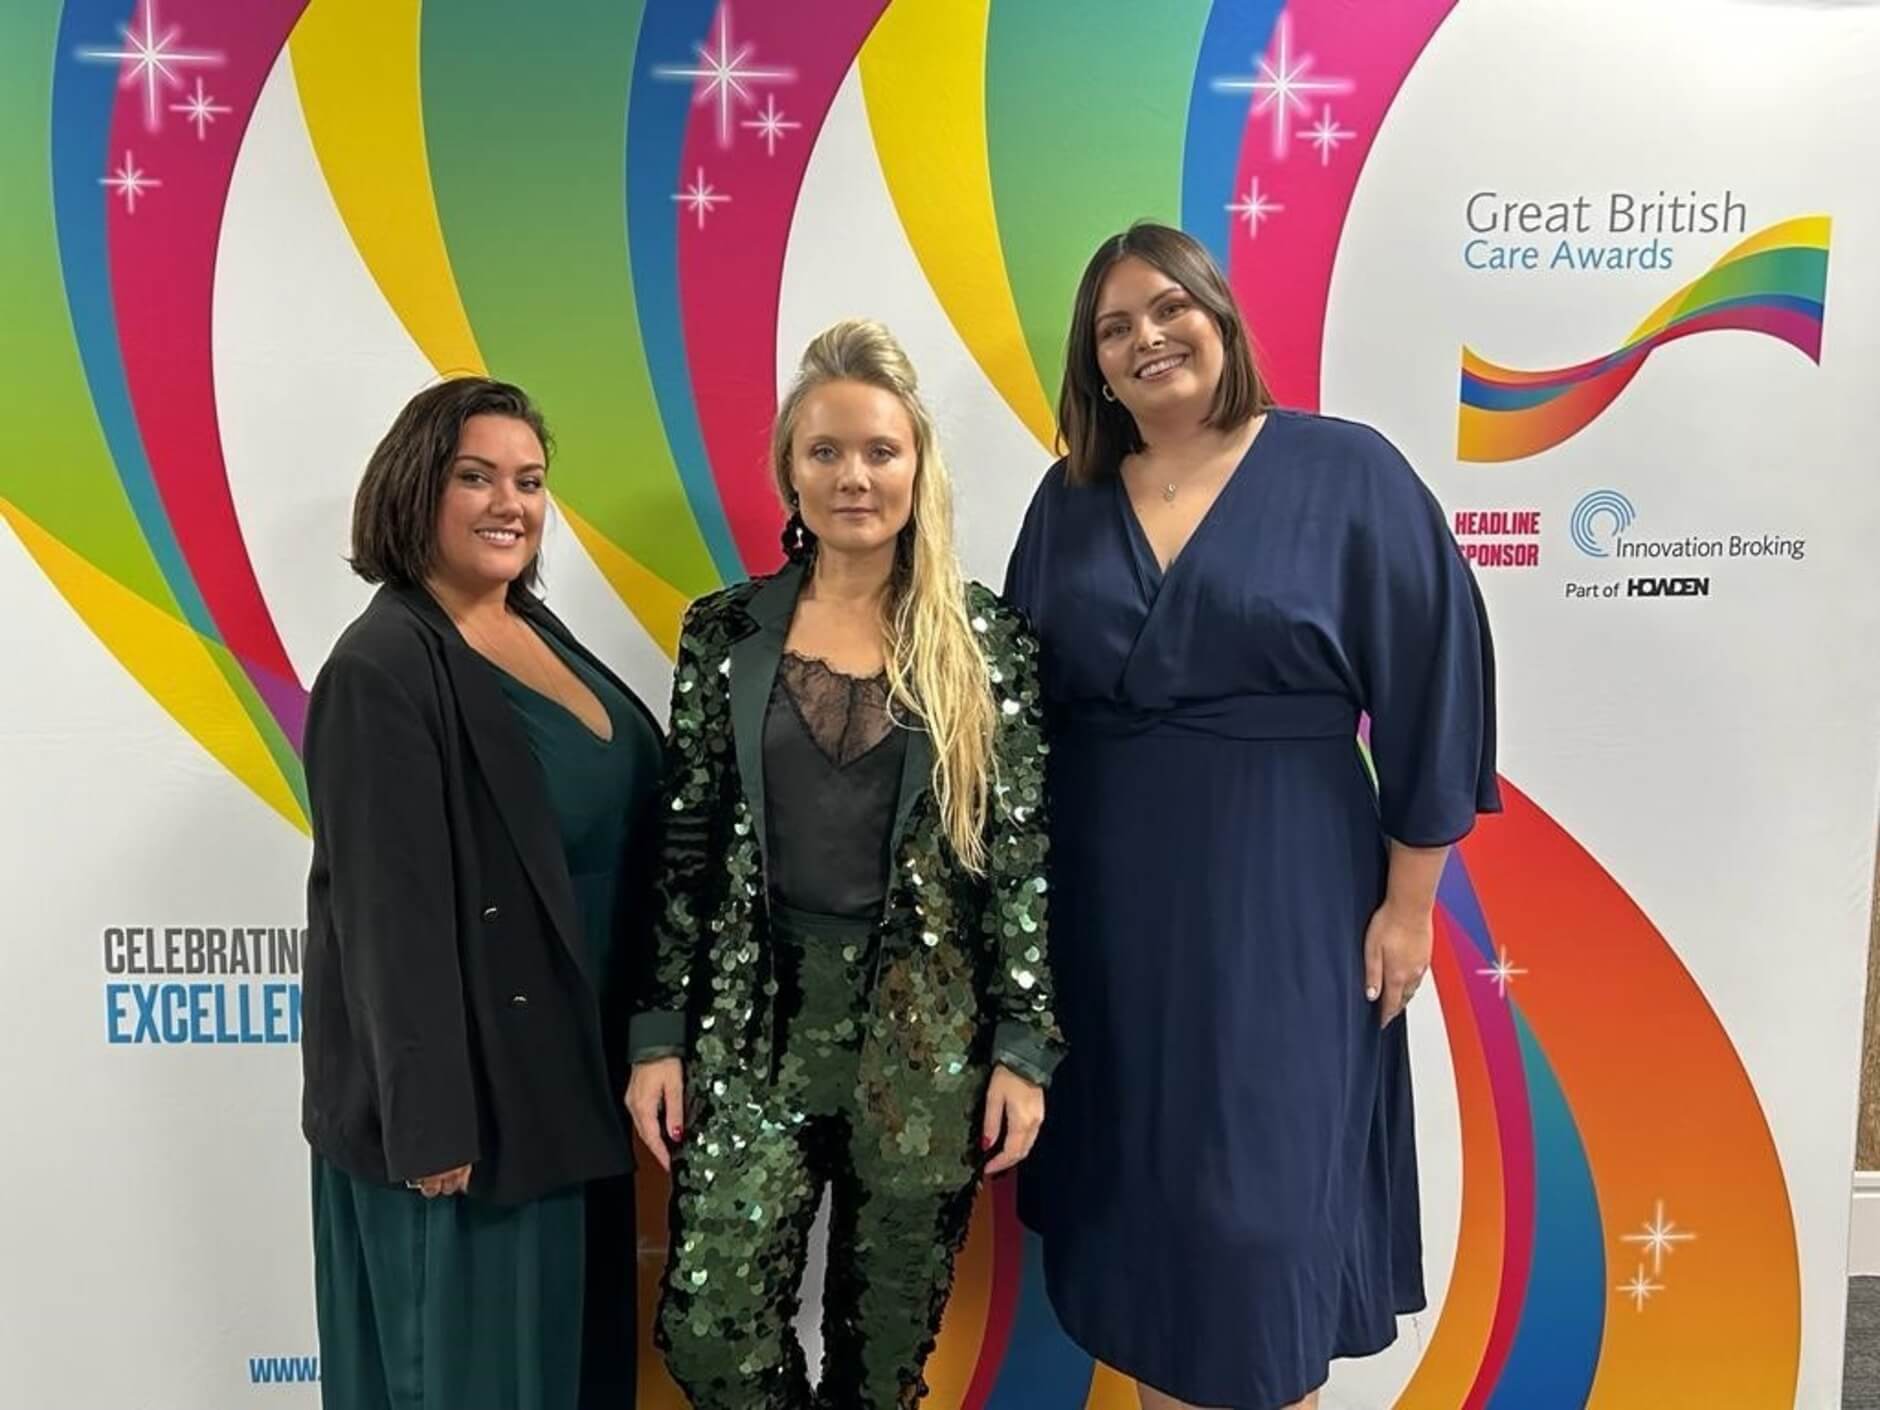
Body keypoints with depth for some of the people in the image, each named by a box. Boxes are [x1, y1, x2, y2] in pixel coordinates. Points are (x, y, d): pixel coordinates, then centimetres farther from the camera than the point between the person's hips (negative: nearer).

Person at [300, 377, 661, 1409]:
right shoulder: (384, 667, -18)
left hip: (575, 1067, 8)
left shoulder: (539, 631, 7)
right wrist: (430, 1122, -19)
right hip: (470, 1085, -8)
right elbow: (390, 910, -20)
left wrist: (641, 1043, 13)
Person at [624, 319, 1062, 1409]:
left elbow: (1024, 851, -2)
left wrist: (1024, 1046, -6)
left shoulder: (986, 638, -2)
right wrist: (659, 1033, 1)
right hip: (756, 1019, 1)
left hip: (929, 1028, -1)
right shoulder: (726, 630, 2)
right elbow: (686, 845, 4)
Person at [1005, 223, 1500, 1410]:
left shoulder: (1348, 474, -6)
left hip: (1282, 900, -3)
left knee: (1262, 1199, 4)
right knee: (1138, 1184, 14)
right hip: (1107, 903, 4)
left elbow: (1431, 688, -6)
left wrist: (1408, 903, -7)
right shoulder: (1071, 500, 6)